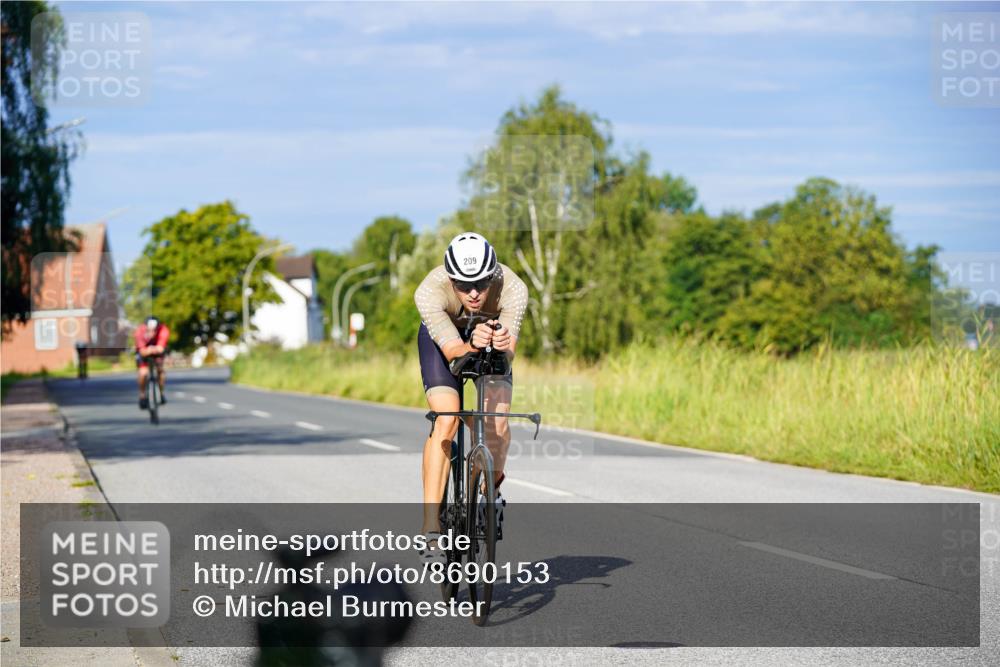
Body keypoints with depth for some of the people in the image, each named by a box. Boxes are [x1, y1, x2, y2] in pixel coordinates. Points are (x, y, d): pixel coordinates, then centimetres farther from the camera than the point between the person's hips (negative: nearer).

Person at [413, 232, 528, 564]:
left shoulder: (513, 288, -36)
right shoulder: (430, 291, -38)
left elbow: (508, 356, -36)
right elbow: (452, 350, -39)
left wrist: (502, 346, -59)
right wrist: (472, 346, -61)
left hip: (492, 331, 1)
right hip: (444, 335, -1)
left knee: (497, 422, -18)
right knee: (445, 421, -22)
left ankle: (492, 491, 14)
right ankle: (431, 530, -21)